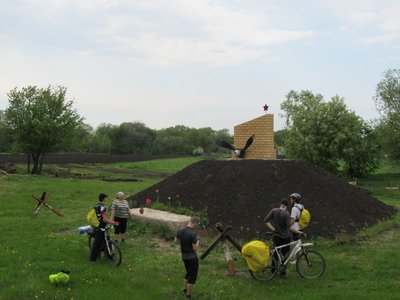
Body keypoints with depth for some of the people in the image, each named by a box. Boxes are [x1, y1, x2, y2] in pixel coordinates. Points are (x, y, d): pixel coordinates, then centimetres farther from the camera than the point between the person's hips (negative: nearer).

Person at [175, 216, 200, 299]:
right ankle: (188, 295, 16)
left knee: (188, 273, 28)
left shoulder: (180, 231, -5)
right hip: (192, 258, -7)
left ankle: (184, 290, 39)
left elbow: (176, 241, 7)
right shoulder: (193, 234, -26)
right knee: (192, 277, 8)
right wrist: (197, 242, -3)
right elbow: (195, 248, -21)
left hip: (184, 257, 7)